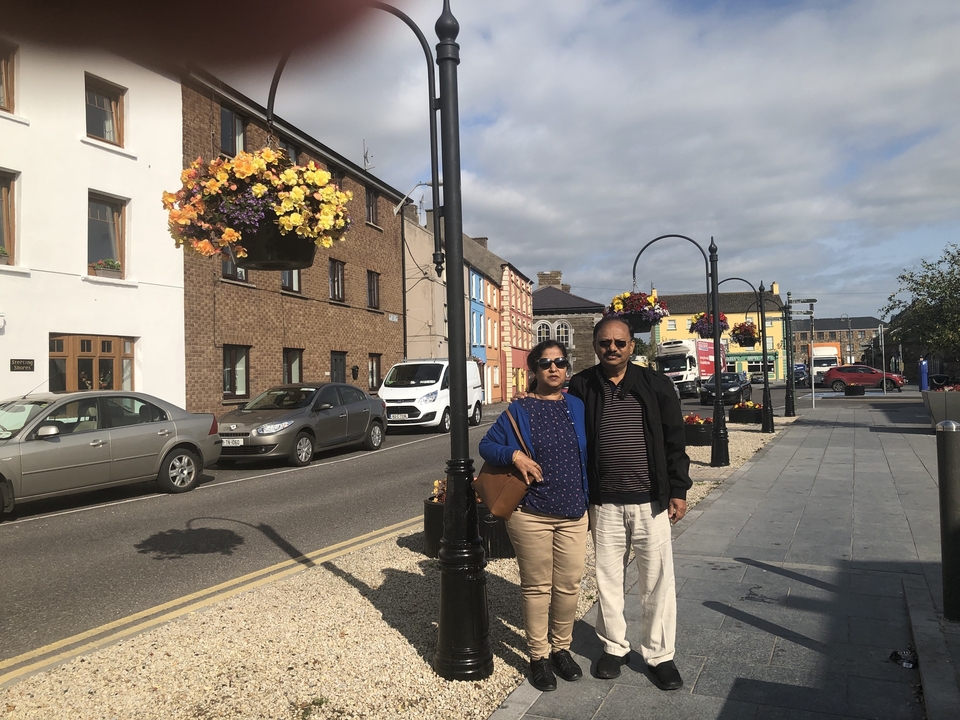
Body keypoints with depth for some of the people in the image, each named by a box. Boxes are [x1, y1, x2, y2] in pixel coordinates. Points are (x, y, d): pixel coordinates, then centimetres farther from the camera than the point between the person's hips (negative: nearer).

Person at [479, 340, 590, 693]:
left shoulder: (577, 406, 5)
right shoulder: (519, 410, -3)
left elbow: (587, 454, 15)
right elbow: (487, 445, -1)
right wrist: (515, 455, -16)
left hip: (573, 514, 3)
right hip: (531, 515, -3)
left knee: (569, 586, 9)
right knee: (537, 588, 7)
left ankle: (561, 648, 30)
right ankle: (539, 656, 23)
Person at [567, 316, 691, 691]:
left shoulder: (656, 385, 0)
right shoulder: (580, 387, -1)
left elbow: (674, 442, 2)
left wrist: (678, 491, 0)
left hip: (651, 500, 0)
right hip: (603, 503, 1)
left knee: (657, 580, 6)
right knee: (608, 577, 12)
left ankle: (660, 655, 21)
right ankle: (614, 647, 30)